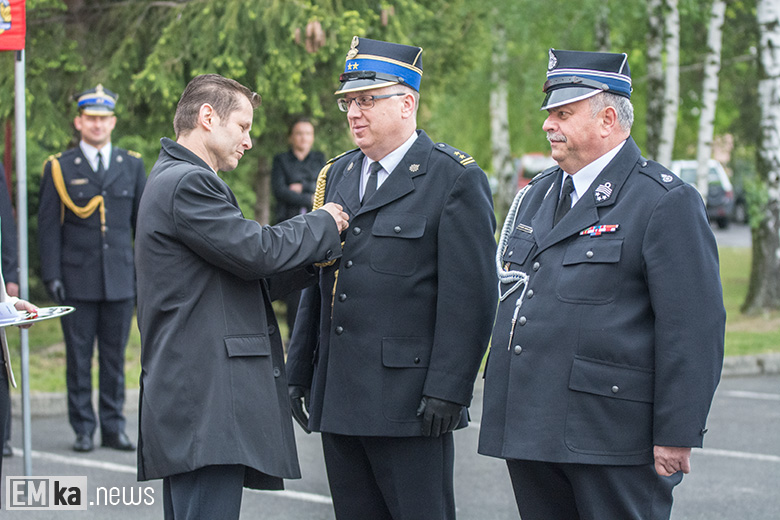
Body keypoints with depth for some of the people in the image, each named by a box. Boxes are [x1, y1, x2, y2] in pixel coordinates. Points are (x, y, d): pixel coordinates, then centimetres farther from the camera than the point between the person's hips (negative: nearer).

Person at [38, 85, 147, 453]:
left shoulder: (132, 165, 10)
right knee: (79, 357, 1)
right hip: (77, 281, -2)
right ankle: (83, 430, 9)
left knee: (115, 357, 6)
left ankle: (114, 428, 13)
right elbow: (48, 225, 1)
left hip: (121, 280, 2)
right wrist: (51, 275, -6)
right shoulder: (59, 168, 2)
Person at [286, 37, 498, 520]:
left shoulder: (455, 177, -6)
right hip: (339, 400, 7)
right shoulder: (337, 175, 15)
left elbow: (470, 293, -12)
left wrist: (448, 390, -17)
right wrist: (300, 372, 14)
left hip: (410, 404, -7)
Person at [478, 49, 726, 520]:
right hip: (531, 429, 7)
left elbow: (694, 329, -12)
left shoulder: (666, 202, -8)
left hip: (612, 441, -7)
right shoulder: (539, 194, 17)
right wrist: (504, 408, 20)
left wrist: (677, 436, -15)